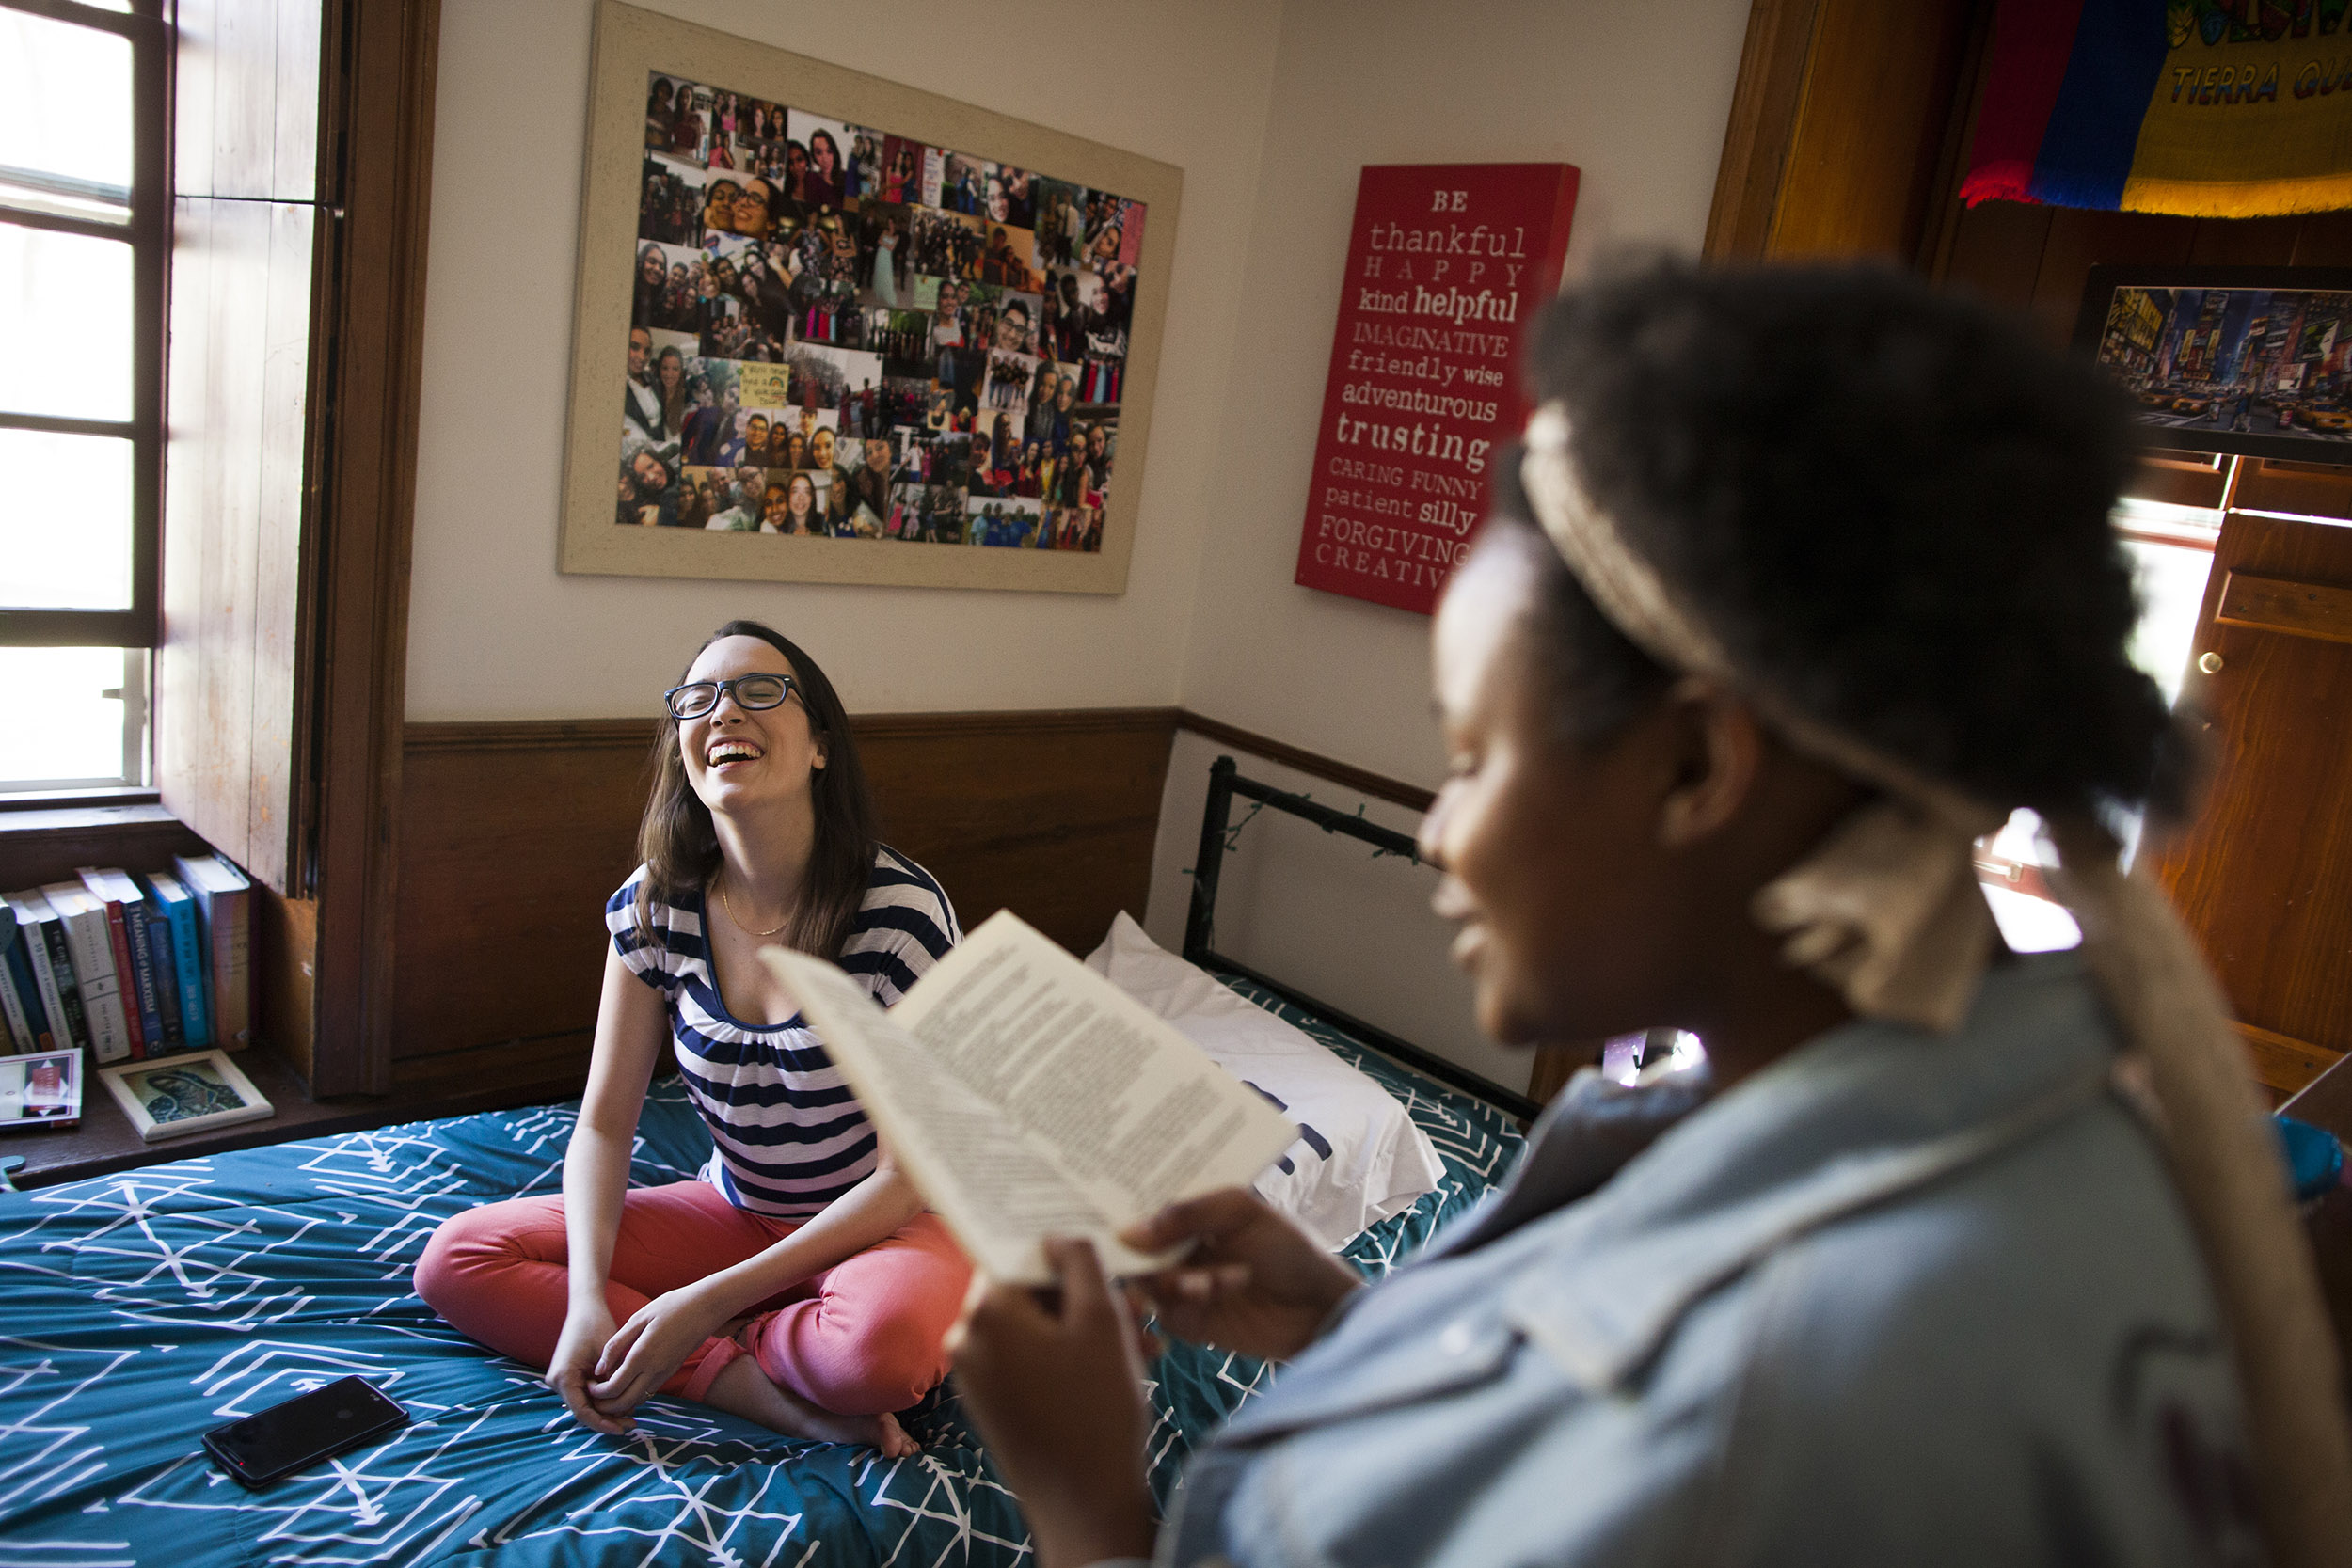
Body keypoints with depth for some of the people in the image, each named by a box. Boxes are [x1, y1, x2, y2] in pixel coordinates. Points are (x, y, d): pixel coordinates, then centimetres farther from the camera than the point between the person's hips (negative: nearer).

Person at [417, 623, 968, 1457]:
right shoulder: (655, 905, -8)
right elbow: (603, 1125, -2)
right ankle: (769, 1392, -17)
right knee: (455, 1260, -10)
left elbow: (912, 1172, -20)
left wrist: (711, 1303, -24)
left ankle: (718, 1346, -5)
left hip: (885, 1223, -5)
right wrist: (586, 1300, -20)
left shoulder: (901, 909, -22)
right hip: (735, 1213, 5)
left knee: (882, 1340, -39)